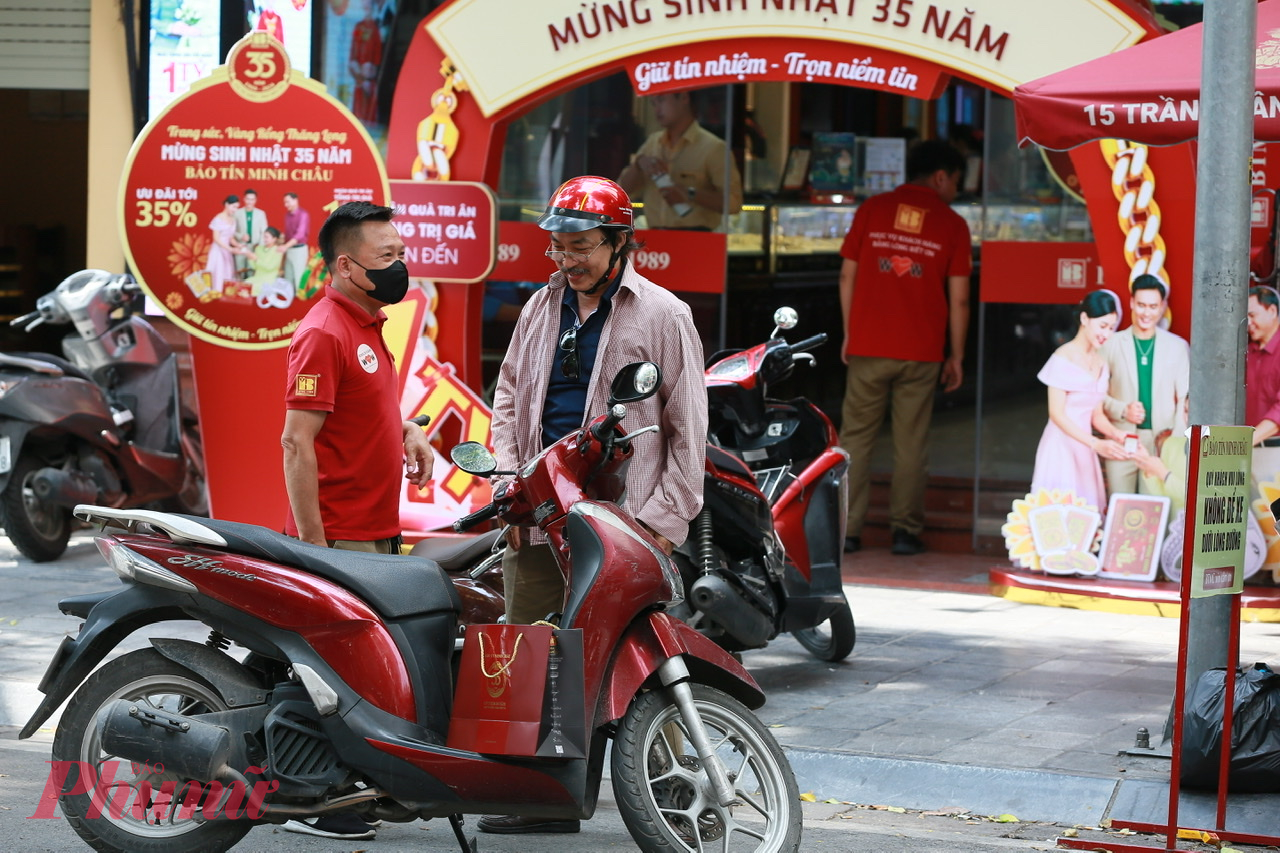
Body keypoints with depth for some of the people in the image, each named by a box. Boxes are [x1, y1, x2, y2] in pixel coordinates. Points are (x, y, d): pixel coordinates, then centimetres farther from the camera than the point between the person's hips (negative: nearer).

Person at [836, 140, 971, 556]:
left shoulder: (872, 209, 6)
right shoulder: (951, 224, 2)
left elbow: (847, 275, 6)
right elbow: (958, 298, 1)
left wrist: (849, 334, 15)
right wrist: (956, 356, 8)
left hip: (867, 346, 1)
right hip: (921, 351, -1)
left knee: (855, 437, 6)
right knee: (910, 443, 4)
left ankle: (846, 530, 4)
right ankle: (906, 530, 5)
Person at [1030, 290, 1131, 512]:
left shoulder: (1100, 362, 12)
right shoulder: (1063, 358, -11)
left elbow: (1097, 415, 14)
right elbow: (1057, 414, -14)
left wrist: (1113, 433, -8)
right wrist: (1096, 444, -22)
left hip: (1084, 449, 7)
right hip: (1061, 446, -7)